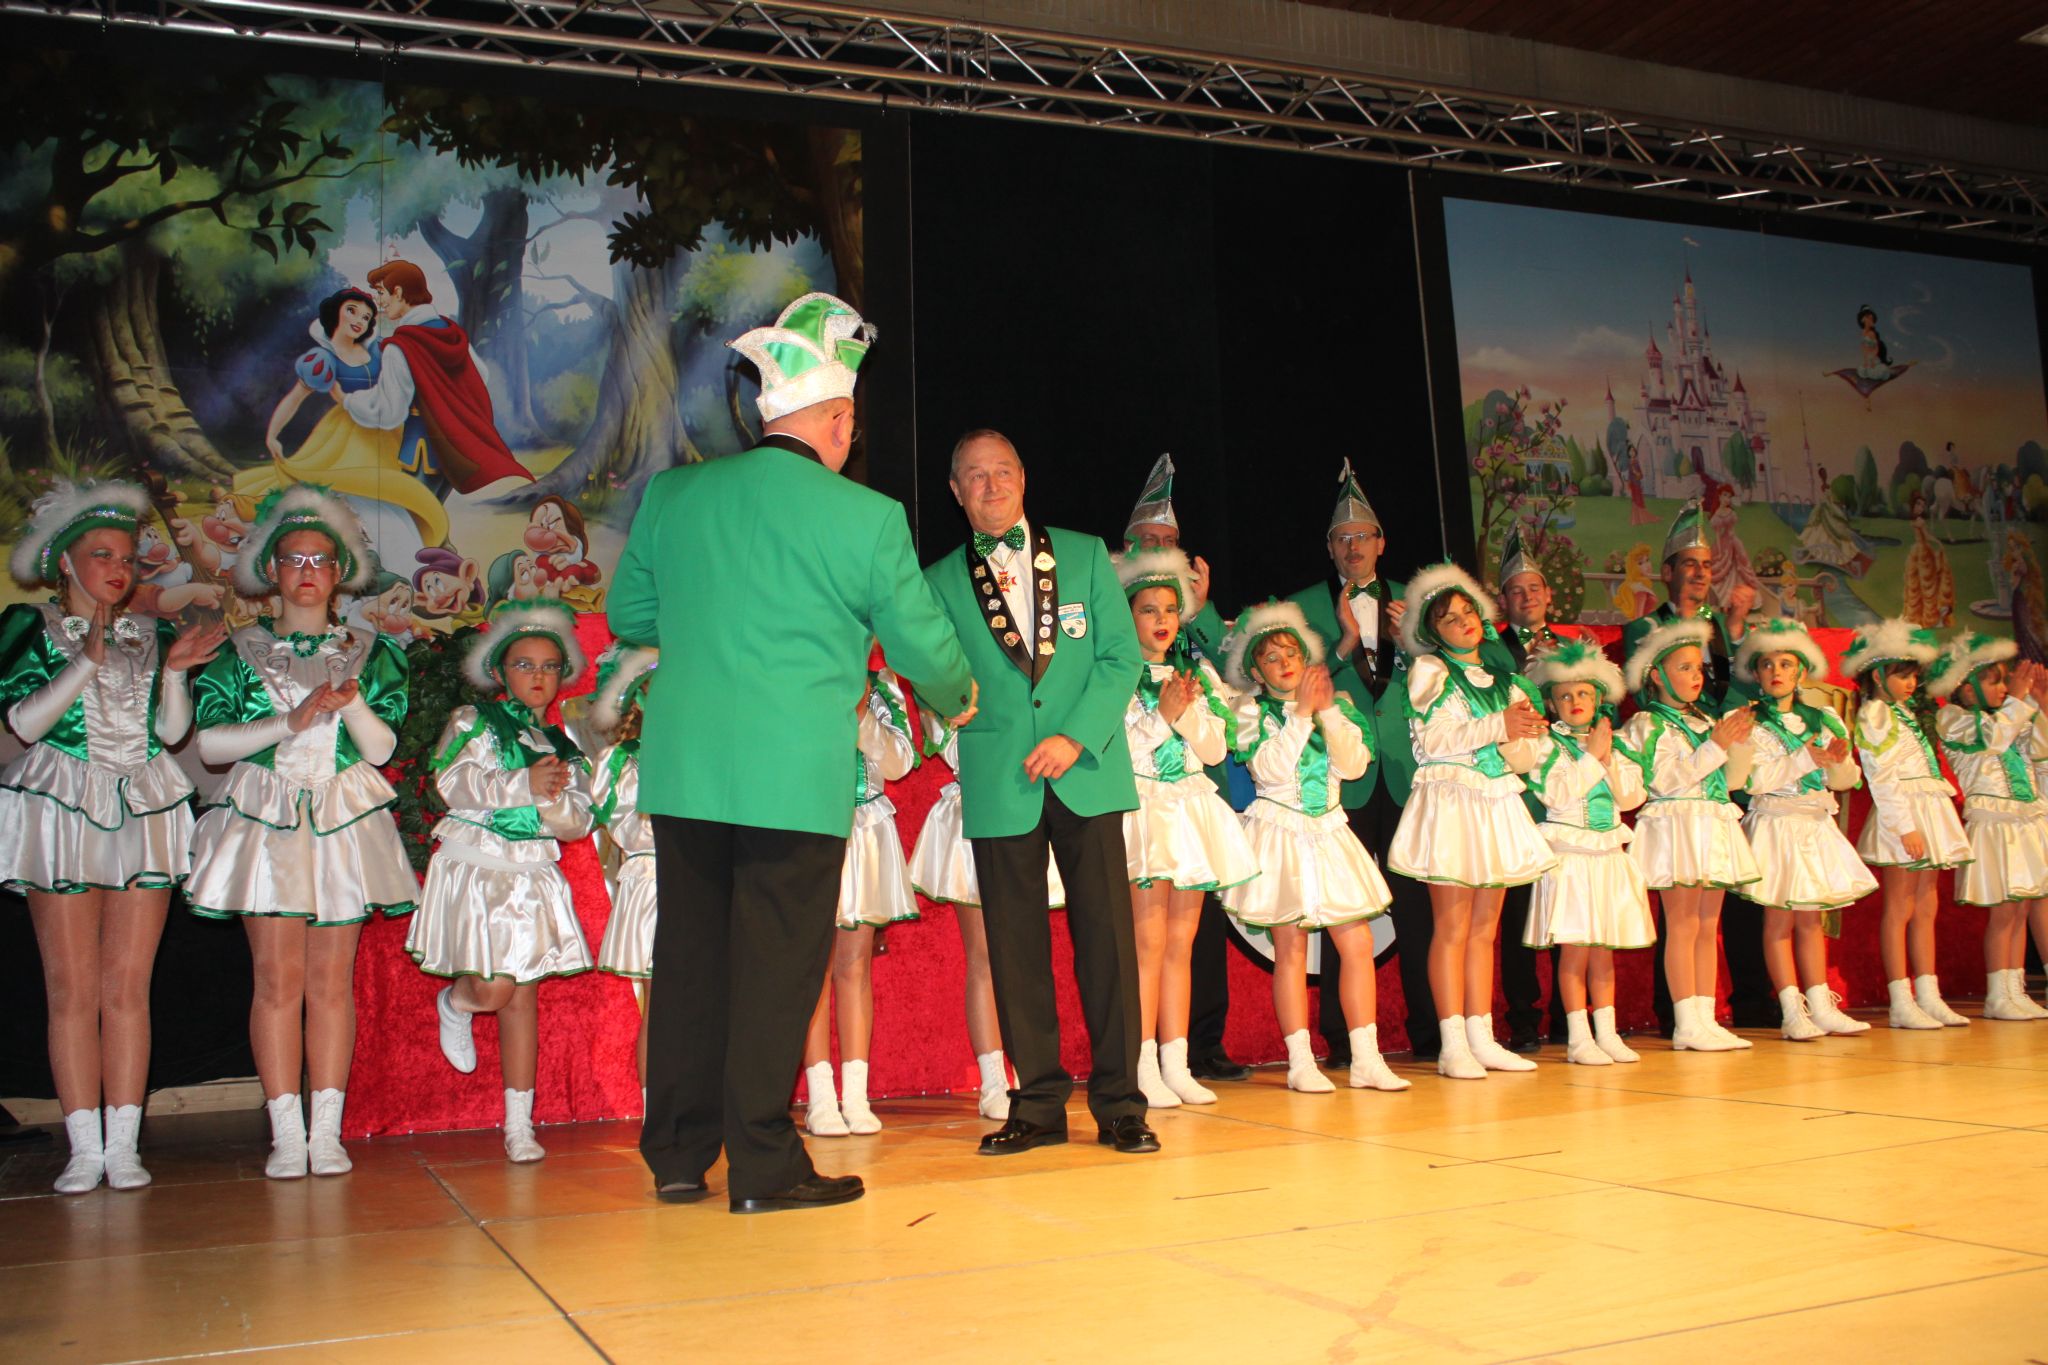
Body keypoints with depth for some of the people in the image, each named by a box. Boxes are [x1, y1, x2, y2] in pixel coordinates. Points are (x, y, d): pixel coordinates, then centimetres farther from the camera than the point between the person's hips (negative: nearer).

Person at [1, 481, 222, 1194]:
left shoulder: (152, 636, 14)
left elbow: (172, 730, 7)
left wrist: (174, 671, -9)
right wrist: (89, 661, -16)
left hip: (144, 811, 2)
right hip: (61, 809, -2)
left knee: (129, 985, 0)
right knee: (72, 987, -2)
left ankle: (124, 1143, 4)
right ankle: (84, 1148, 4)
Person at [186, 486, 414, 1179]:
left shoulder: (370, 652, 10)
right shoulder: (239, 652, 8)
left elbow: (381, 749, 3)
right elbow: (211, 743, -1)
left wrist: (351, 701, -15)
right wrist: (290, 722, -11)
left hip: (344, 822, 1)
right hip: (265, 820, -1)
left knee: (332, 980, 0)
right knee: (278, 977, -6)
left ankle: (327, 1132, 4)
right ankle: (286, 1134, -1)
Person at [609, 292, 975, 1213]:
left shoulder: (673, 494, 5)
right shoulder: (865, 518, -7)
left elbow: (628, 617, 15)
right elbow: (923, 641, 3)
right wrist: (956, 698, 24)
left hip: (684, 767, 5)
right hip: (795, 779, -4)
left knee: (690, 956, 14)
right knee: (777, 965, 4)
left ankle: (678, 1156, 24)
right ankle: (762, 1165, 11)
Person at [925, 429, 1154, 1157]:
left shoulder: (1086, 555, 9)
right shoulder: (941, 580, 9)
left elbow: (1123, 657, 3)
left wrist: (1077, 737, -8)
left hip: (1088, 773, 0)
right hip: (999, 787, 1)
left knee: (1107, 936, -1)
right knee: (1015, 947, 3)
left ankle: (1118, 1103, 7)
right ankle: (1039, 1103, 14)